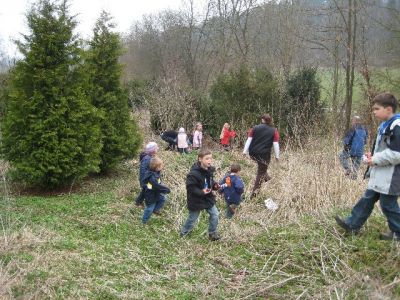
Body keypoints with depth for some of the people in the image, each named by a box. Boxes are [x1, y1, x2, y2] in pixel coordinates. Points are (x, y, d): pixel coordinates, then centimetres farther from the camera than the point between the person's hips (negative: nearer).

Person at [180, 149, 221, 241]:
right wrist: (201, 192, -28)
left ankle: (212, 233, 29)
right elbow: (190, 187, -25)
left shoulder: (209, 170, -4)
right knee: (192, 218, 11)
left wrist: (215, 185, -6)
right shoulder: (194, 173, -29)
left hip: (208, 198, 7)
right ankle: (183, 233, 36)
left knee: (215, 214, 9)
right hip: (196, 200, -6)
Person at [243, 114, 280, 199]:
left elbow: (249, 140, 1)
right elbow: (276, 144, -5)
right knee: (261, 173, 9)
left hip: (253, 153, 3)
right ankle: (254, 191, 7)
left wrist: (245, 150, 2)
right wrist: (277, 156, 2)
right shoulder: (274, 131, 1)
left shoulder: (255, 128, 6)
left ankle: (266, 177, 34)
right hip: (264, 155, -2)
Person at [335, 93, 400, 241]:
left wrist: (375, 160, -17)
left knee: (388, 204, 2)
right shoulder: (385, 125, 11)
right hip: (380, 174, 10)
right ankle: (352, 224, 21)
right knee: (367, 199, 14)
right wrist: (373, 156, 6)